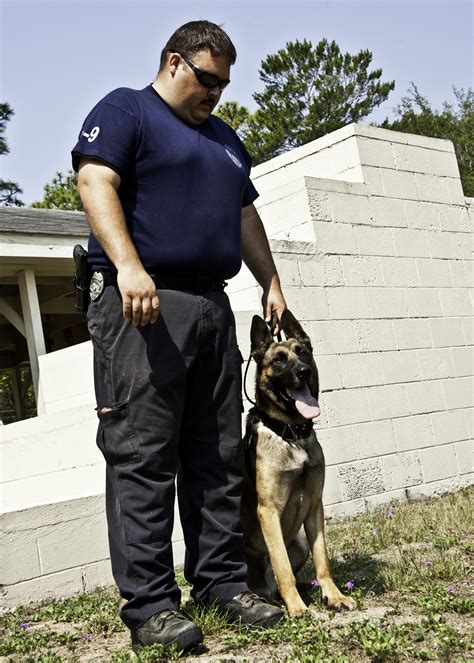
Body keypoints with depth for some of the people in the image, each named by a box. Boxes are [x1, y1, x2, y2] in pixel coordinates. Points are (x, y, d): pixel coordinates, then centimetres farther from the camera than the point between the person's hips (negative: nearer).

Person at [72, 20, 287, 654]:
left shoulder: (224, 137, 27)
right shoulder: (124, 109, 4)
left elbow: (246, 217, 29)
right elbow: (96, 182, -11)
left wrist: (272, 284, 19)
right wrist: (127, 264, -25)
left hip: (212, 307, 8)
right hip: (143, 306, -7)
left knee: (218, 458, 7)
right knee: (142, 458, -8)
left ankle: (222, 581, 16)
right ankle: (149, 605, -3)